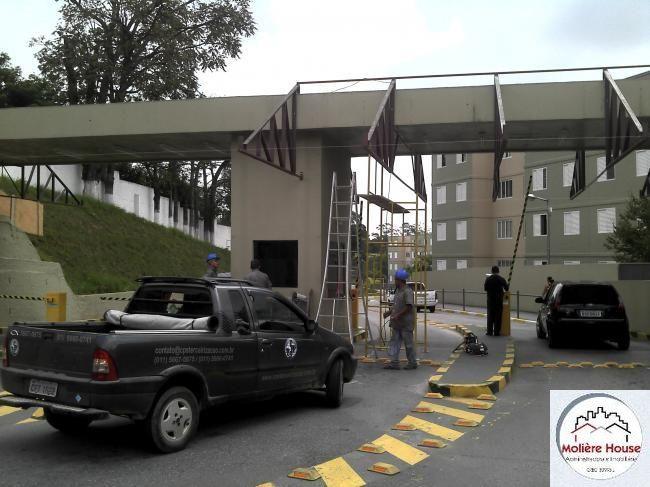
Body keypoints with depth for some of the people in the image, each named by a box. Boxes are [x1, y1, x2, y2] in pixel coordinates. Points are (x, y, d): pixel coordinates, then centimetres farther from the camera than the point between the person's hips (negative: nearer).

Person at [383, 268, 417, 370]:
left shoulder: (407, 291, -17)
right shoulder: (398, 290, 14)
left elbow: (409, 306, -22)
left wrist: (398, 315, -23)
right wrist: (389, 312, 13)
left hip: (406, 323, -9)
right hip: (397, 323, 9)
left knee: (408, 343, 2)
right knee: (394, 342, 6)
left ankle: (413, 363, 14)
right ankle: (394, 363, 8)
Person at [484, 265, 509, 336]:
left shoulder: (488, 279, -5)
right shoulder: (501, 279, -7)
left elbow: (485, 288, 1)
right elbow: (506, 289, 1)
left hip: (490, 299, 1)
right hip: (499, 299, -1)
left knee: (490, 316, 9)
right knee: (498, 316, 4)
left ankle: (490, 331, 8)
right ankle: (496, 332, 4)